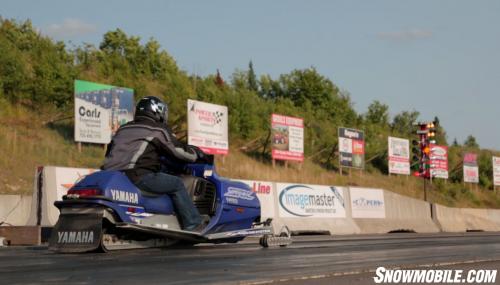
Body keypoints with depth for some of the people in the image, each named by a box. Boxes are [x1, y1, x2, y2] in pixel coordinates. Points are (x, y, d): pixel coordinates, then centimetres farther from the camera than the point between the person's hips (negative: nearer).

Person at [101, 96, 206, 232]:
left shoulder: (124, 128, 25)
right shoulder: (158, 130, 4)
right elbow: (179, 151, 4)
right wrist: (197, 153, 24)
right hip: (136, 176, -8)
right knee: (176, 184, 2)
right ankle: (193, 225, -1)